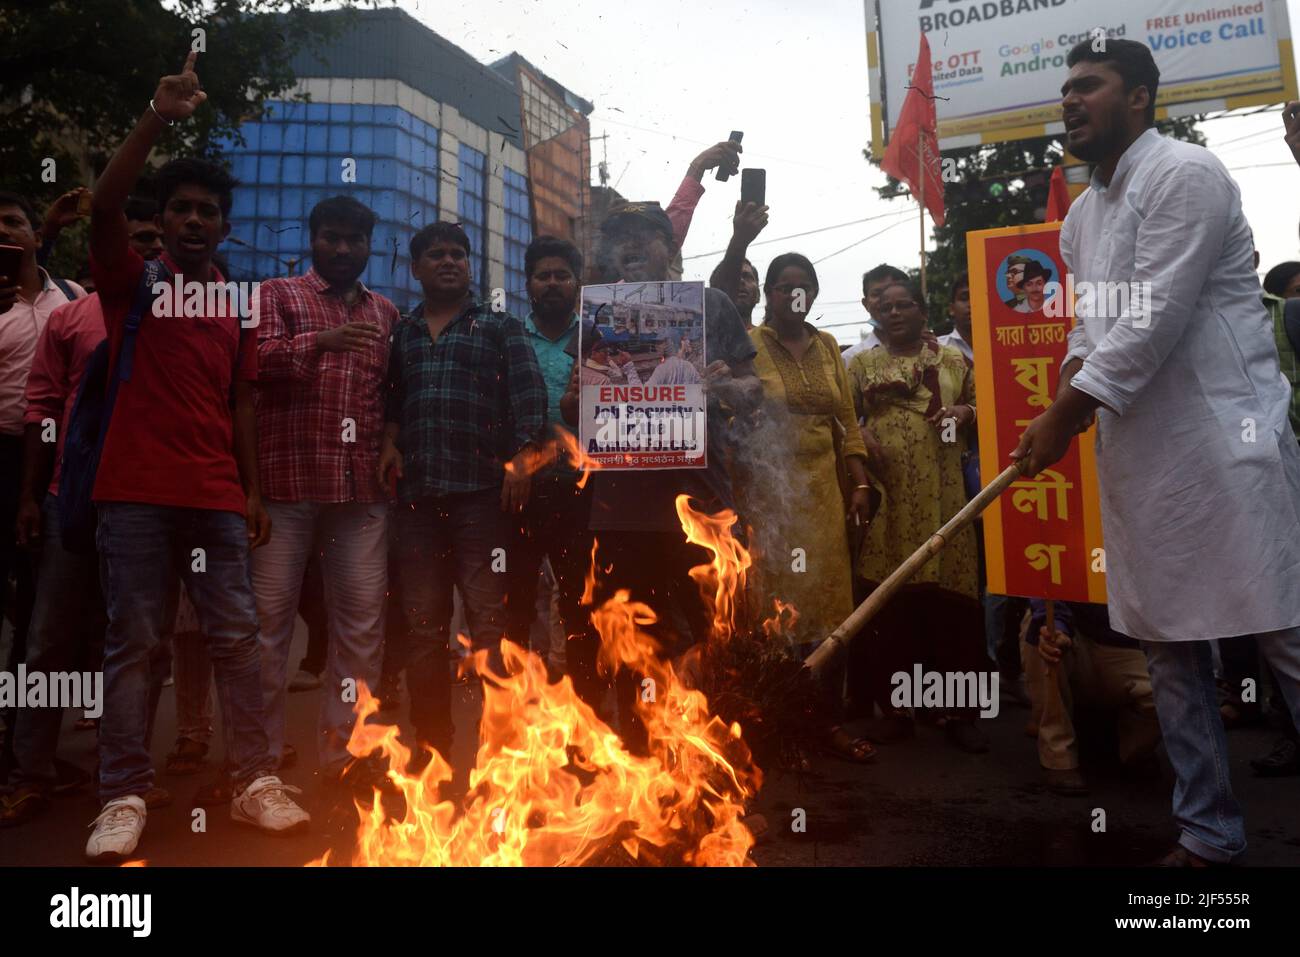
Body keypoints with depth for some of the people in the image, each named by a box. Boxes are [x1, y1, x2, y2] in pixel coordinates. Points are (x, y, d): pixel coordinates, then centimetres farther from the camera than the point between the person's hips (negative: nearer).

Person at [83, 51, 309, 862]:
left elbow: (241, 404, 13)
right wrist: (157, 119, -19)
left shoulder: (236, 306, 14)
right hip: (136, 493, -3)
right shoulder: (132, 280, 6)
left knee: (237, 637, 3)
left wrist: (254, 491, 8)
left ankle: (257, 781, 9)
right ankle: (125, 798, 6)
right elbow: (103, 206, -13)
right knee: (132, 642, 0)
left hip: (217, 498, 3)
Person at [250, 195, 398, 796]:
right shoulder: (276, 296, 8)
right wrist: (320, 342, -27)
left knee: (362, 622, 3)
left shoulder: (386, 313, 20)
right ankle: (261, 752, 13)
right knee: (269, 617, 1)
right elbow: (259, 360, -10)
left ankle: (343, 748, 14)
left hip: (363, 489, 3)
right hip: (287, 482, -3)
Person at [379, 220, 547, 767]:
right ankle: (430, 741, 16)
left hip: (481, 490, -4)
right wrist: (389, 443, 3)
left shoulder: (499, 327, 11)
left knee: (489, 619, -6)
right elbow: (391, 399, 23)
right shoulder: (401, 335, 22)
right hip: (417, 494, 4)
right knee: (423, 624, 6)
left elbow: (527, 391, 0)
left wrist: (522, 455, -13)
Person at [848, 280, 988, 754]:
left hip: (943, 495, 1)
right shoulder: (861, 364, 12)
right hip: (884, 497, 0)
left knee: (950, 595, -2)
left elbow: (981, 404, 18)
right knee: (887, 600, 0)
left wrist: (965, 413, -2)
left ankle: (961, 711, 9)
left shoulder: (954, 359, 14)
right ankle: (892, 708, 11)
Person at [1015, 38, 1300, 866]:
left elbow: (1155, 321, -17)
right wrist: (1072, 387, 1)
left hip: (1225, 444, -8)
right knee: (1169, 646, 10)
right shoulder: (1080, 217, 16)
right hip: (1139, 458, 8)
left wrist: (1064, 417, -14)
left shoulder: (1185, 174, -9)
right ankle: (1208, 833, 22)